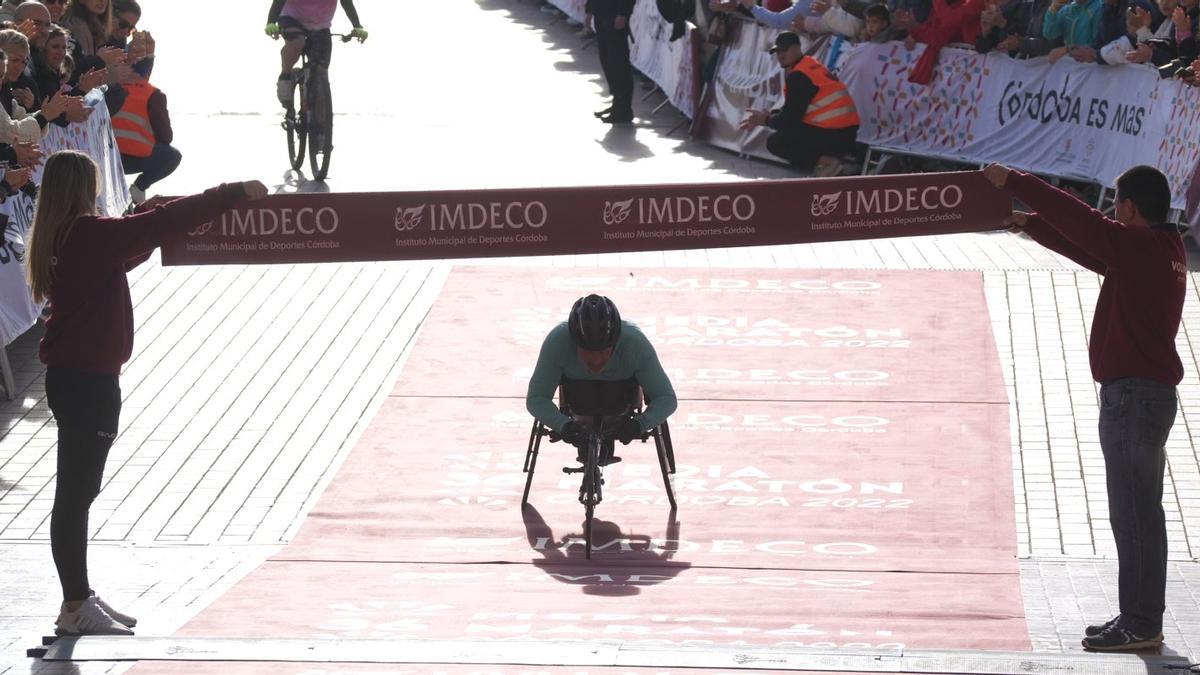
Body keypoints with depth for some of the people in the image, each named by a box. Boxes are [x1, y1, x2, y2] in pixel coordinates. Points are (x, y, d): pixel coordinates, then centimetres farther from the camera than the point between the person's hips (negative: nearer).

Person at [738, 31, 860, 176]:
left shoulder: (798, 76, -13)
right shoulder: (812, 66, 18)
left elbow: (790, 119, -11)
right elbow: (793, 110, 24)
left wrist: (766, 120, 7)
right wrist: (769, 115, 15)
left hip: (832, 135, -10)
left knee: (775, 143, -2)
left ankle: (826, 161, -11)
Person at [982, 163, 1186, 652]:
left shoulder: (1138, 244, -14)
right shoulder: (1164, 249, 14)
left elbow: (1078, 219, -15)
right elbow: (1088, 247, 25)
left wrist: (1013, 183, -5)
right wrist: (1031, 225, 31)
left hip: (1132, 395, -10)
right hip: (1152, 393, 10)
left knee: (1133, 513, -7)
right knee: (1139, 512, 14)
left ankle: (1140, 623, -5)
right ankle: (1140, 619, 20)